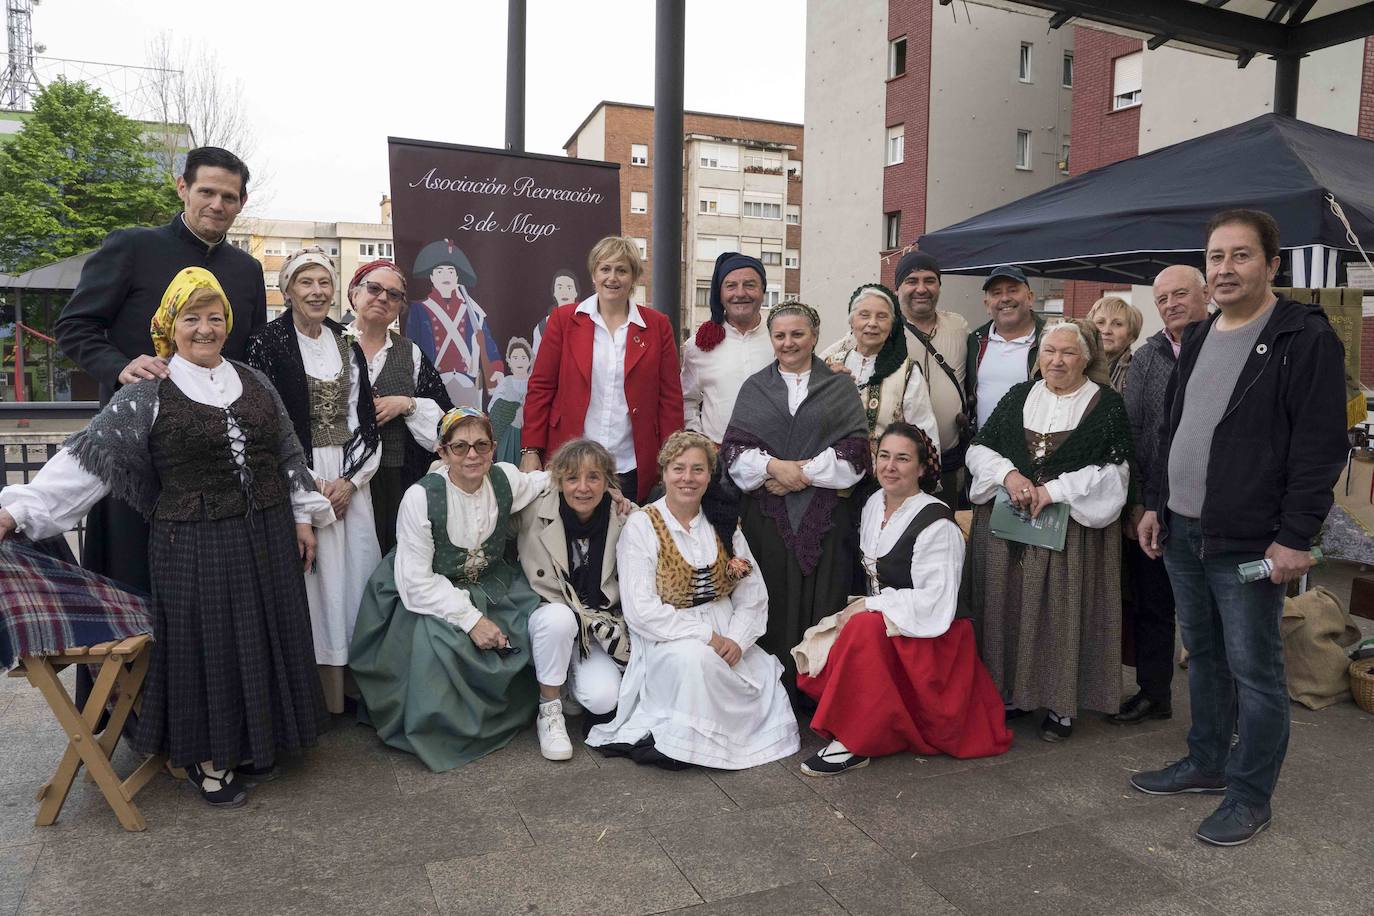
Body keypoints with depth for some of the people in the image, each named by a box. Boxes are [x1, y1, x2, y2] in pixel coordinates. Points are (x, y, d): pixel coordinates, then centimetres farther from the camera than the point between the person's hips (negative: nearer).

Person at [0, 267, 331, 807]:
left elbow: (288, 454, 13)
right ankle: (207, 757, 22)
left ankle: (252, 743, 29)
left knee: (261, 641, 11)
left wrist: (303, 516, 11)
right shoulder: (147, 396, -4)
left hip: (266, 542, 4)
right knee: (205, 646, 4)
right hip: (194, 548, -4)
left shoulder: (254, 383, 8)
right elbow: (87, 459, -7)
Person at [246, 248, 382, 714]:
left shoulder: (347, 346, 11)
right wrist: (310, 483, -11)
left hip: (348, 480, 4)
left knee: (351, 573, 5)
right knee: (307, 580, -3)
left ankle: (349, 686, 16)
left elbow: (364, 420, 8)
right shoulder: (268, 342, -3)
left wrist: (350, 481, -4)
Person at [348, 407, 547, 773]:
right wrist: (471, 619, -26)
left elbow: (546, 482, 15)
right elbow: (415, 581, -21)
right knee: (436, 642, -32)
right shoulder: (421, 498, -22)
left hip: (490, 586, 5)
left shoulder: (505, 479, -9)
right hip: (431, 595, -4)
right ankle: (436, 733, -3)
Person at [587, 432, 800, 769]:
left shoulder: (723, 524, 10)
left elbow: (753, 595, 6)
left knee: (767, 676, -19)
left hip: (724, 637, 4)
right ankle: (682, 741, -15)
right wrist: (706, 636, -17)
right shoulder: (641, 526, -4)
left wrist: (737, 639, -12)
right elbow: (641, 610, -12)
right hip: (666, 639, -4)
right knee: (695, 657, -34)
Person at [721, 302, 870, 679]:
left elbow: (856, 450, 0)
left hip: (825, 516, -1)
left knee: (822, 605, -1)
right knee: (773, 605, 0)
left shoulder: (840, 388, 10)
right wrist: (773, 465, -12)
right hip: (767, 514, 1)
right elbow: (734, 447, 5)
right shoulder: (755, 387, 14)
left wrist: (806, 471, -9)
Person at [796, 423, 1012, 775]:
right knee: (814, 671, -10)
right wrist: (855, 607, -1)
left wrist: (869, 606, -19)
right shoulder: (874, 504, 6)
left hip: (928, 640, -8)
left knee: (864, 629, -35)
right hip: (880, 627, 8)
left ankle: (852, 744, -24)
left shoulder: (937, 524, -18)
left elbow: (934, 601, -22)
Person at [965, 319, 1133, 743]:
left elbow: (1114, 470, -7)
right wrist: (1008, 474, -12)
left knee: (1062, 611, -2)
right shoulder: (1019, 396, 12)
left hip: (1071, 528, -3)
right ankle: (1013, 692, 18)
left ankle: (1061, 703, 10)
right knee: (1010, 608, 5)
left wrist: (1055, 490, -16)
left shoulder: (1106, 404, 2)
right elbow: (979, 448, 7)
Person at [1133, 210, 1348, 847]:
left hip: (1250, 544, -7)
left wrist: (1296, 537, -18)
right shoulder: (1197, 337, 14)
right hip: (1181, 533, 8)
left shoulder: (1305, 338, -9)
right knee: (1202, 657, 18)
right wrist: (1156, 503, 14)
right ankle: (1207, 763, 34)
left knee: (1254, 670, 2)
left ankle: (1251, 796, 17)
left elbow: (1321, 447, -14)